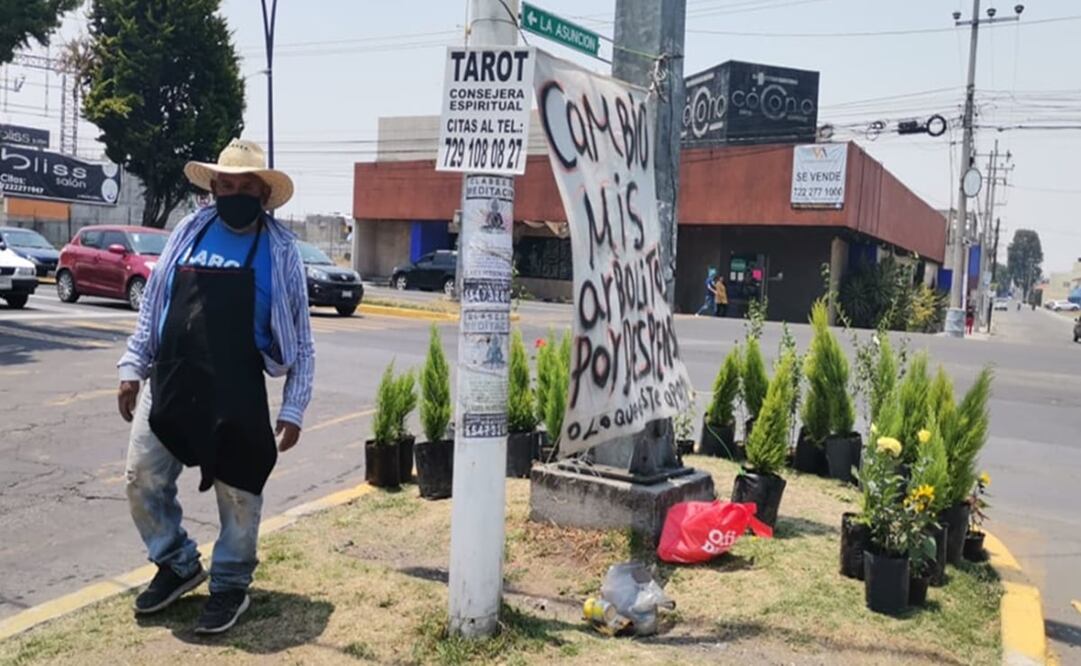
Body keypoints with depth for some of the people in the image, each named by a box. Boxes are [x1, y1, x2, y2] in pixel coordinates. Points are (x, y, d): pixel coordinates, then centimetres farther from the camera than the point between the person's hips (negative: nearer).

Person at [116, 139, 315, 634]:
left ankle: (230, 586, 26)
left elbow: (300, 341, 1)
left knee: (238, 494, 5)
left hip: (237, 396, -3)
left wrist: (293, 409, -4)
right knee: (143, 481, 8)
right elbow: (152, 305, 15)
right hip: (168, 384, 4)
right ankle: (178, 565, 31)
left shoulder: (280, 249, 0)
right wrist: (132, 368, 8)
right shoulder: (189, 233, 8)